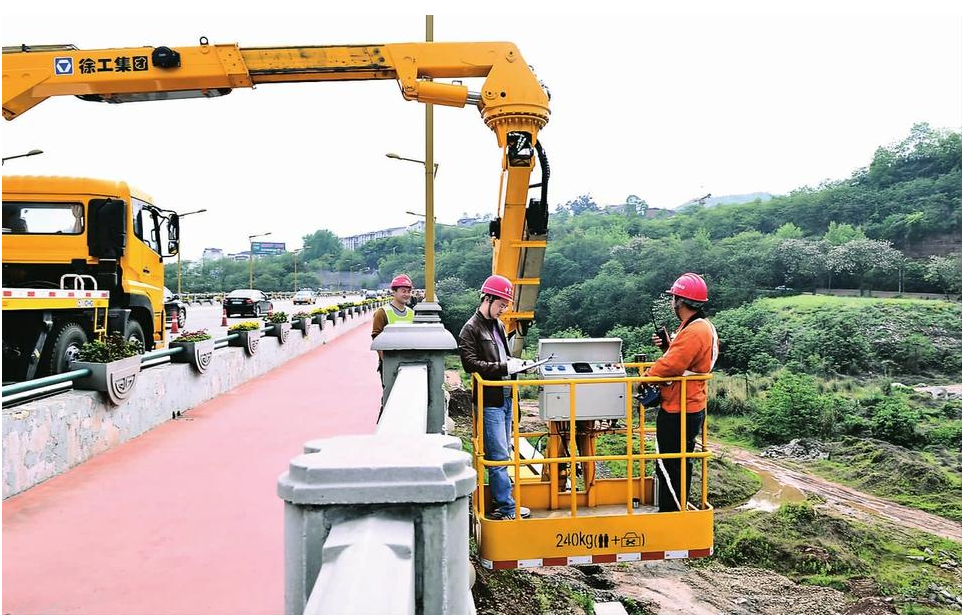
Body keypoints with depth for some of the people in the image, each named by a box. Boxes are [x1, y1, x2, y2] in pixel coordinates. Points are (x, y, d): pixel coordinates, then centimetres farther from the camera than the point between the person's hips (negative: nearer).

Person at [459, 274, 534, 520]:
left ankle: (500, 499, 23)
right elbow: (471, 364, -18)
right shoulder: (470, 329, -9)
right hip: (489, 401, -8)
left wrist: (514, 362, 6)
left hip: (505, 397, 8)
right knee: (498, 455, -5)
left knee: (502, 452, 14)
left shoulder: (498, 325, 16)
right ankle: (506, 507, 1)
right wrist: (505, 367, -20)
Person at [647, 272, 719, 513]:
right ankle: (677, 509, 32)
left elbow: (670, 366, -28)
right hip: (689, 409, 11)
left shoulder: (694, 332, -23)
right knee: (679, 464, 20)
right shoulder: (703, 327, 11)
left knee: (668, 466, -2)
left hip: (679, 414, -11)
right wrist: (667, 345, 2)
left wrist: (645, 378, -12)